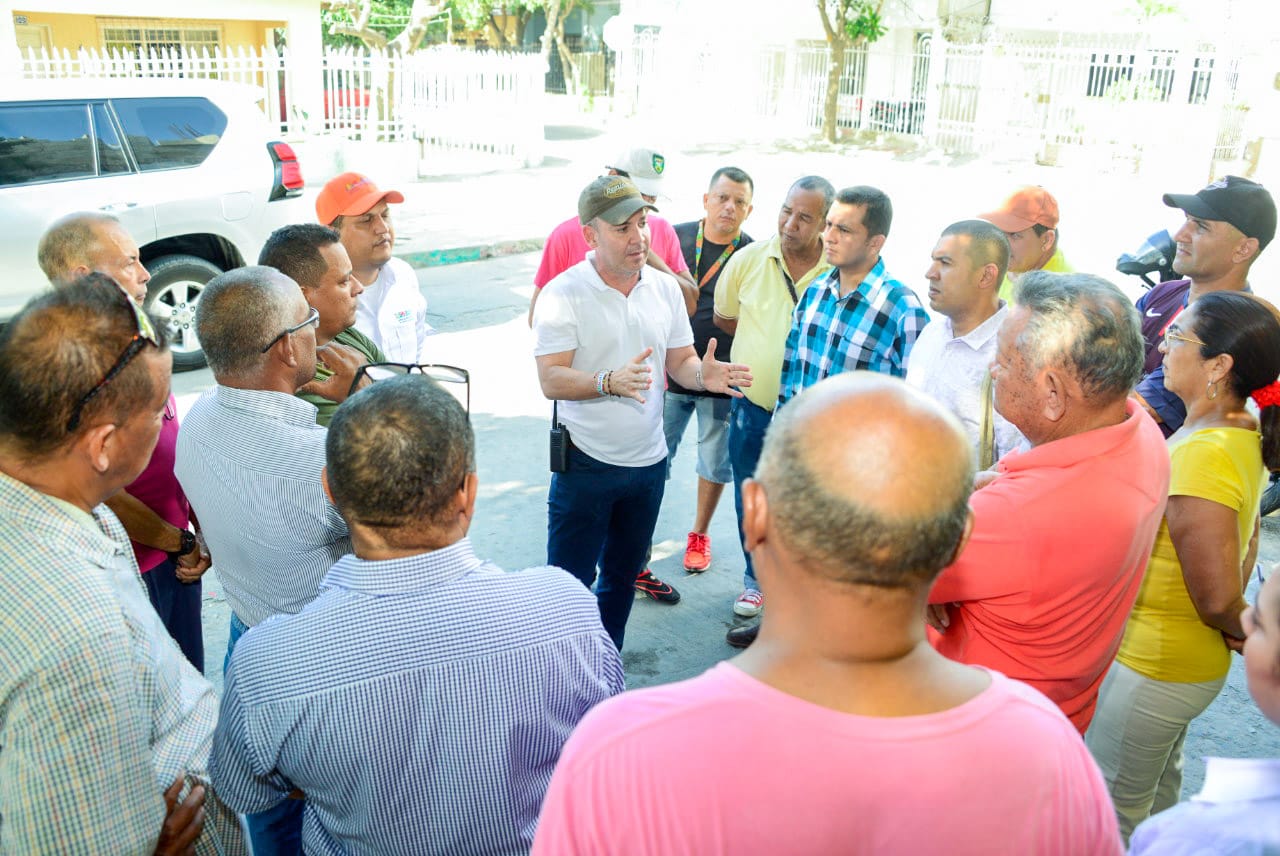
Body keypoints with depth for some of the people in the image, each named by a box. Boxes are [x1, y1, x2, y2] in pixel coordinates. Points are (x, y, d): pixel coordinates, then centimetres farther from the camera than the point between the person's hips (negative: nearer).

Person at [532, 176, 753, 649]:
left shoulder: (664, 287, 2)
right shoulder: (563, 293, -13)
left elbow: (680, 361, 7)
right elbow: (551, 380, -19)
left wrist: (703, 374, -17)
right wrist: (611, 381, -36)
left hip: (648, 461, 5)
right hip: (586, 464, -5)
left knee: (622, 579, 20)